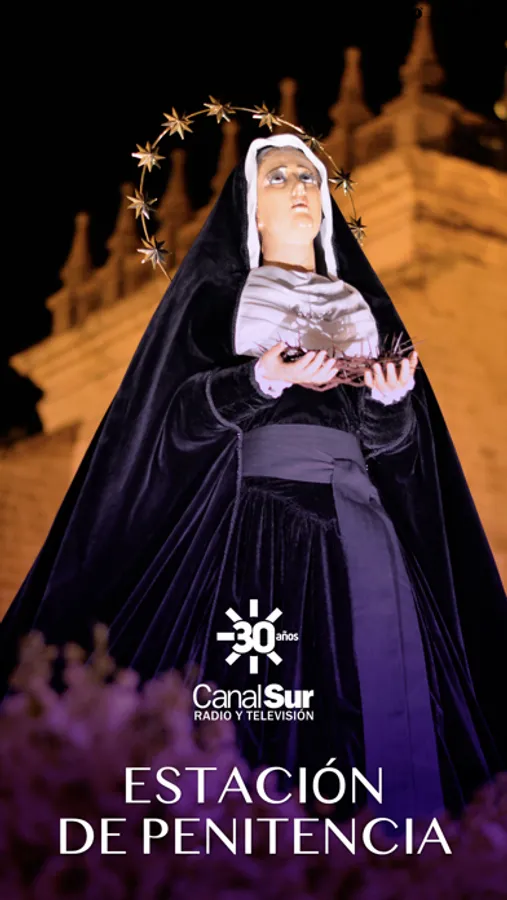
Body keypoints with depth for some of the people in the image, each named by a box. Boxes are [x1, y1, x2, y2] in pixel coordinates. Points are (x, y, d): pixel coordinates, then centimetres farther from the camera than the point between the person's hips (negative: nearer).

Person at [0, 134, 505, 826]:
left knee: (377, 708, -10)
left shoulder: (363, 303, 23)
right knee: (232, 720, -15)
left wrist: (390, 399, -7)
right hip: (248, 511, -3)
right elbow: (179, 416, 1)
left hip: (354, 523, 3)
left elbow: (394, 443, 15)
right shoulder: (216, 293, 15)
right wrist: (263, 380, -14)